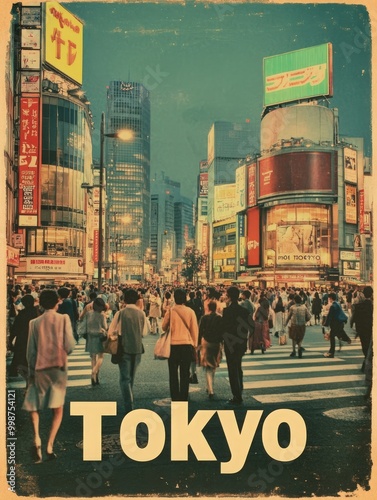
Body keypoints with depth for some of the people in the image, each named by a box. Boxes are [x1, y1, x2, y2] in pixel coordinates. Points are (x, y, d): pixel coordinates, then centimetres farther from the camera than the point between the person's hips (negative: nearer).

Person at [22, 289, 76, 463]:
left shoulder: (35, 323, -2)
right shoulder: (63, 319, -5)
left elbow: (30, 351, 1)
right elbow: (70, 345, -10)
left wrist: (31, 371, 12)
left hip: (40, 368, 1)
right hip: (59, 367, -1)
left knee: (33, 406, 16)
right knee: (58, 410, 11)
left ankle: (37, 438, -5)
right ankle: (50, 445, 1)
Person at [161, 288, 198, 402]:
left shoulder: (170, 311, -6)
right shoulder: (190, 311, -4)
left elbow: (164, 327, 3)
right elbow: (194, 328, 0)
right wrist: (195, 343, 10)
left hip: (173, 345, -1)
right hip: (187, 344, 1)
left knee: (173, 373, 11)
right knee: (185, 373, 10)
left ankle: (175, 398, 11)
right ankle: (184, 397, 10)